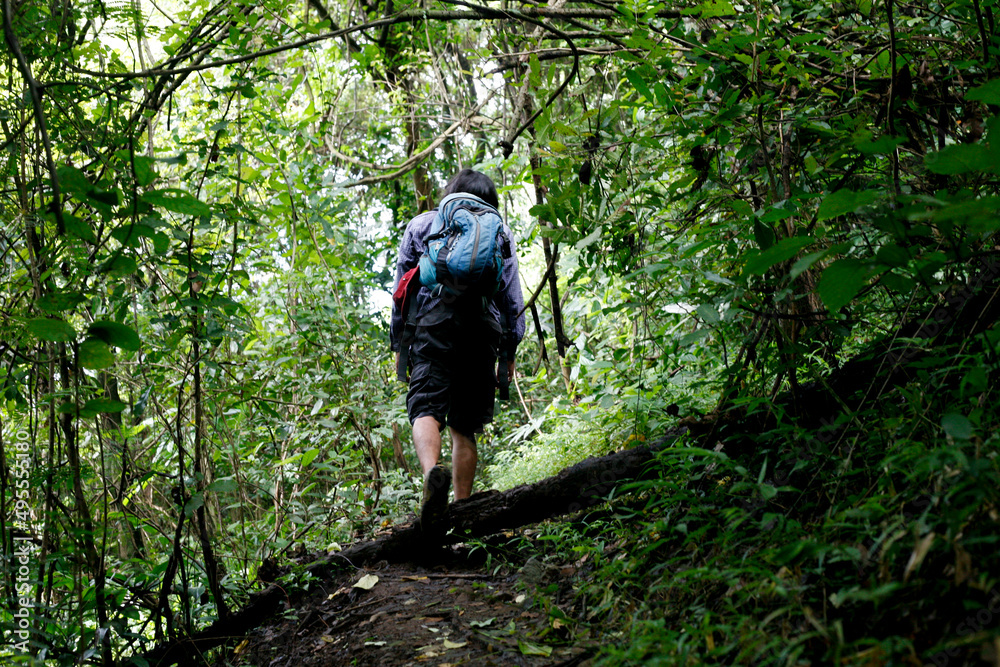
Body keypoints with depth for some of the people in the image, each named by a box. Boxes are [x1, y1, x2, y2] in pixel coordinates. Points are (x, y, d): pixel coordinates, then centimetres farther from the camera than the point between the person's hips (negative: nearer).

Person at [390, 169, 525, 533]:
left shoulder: (421, 225, 21)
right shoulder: (499, 230, 22)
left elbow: (402, 288, 16)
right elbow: (511, 294, 15)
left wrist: (398, 343, 20)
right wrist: (510, 350, 17)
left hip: (434, 324, -2)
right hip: (483, 327, 2)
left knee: (426, 407, -14)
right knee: (464, 424, 7)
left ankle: (432, 471, -43)